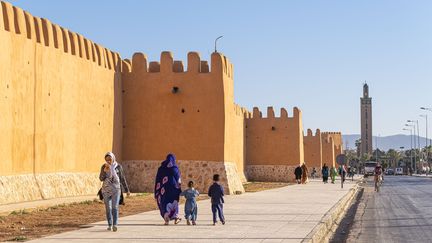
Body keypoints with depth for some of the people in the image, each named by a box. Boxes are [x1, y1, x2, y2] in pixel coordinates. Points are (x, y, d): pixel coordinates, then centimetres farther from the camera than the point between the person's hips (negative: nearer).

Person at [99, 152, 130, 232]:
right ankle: (110, 225, 18)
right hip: (106, 190, 2)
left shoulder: (118, 166, -1)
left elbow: (122, 179, 6)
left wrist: (127, 190, 7)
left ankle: (115, 225, -20)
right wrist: (105, 170, -23)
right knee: (108, 208, 7)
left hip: (116, 190, -2)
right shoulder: (104, 167, 0)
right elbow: (101, 178, -7)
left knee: (115, 207, -13)